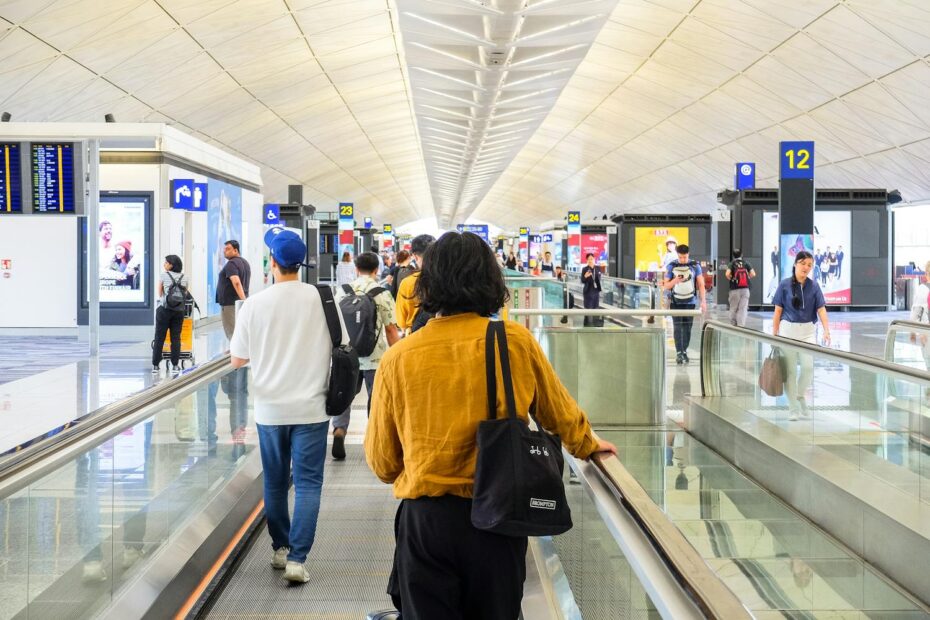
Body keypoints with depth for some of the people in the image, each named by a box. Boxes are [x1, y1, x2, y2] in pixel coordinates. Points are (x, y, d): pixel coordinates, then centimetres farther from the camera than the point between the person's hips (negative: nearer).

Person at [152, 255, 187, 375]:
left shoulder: (163, 275, -4)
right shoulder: (184, 277, 5)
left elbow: (160, 294, 4)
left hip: (165, 309, -3)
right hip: (179, 310, 3)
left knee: (159, 337, 4)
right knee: (176, 338, 5)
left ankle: (155, 365, 8)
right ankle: (175, 365, 3)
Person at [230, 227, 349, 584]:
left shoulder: (255, 304, -7)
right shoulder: (321, 298, -8)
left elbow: (237, 359, 1)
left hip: (270, 408, 1)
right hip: (311, 407, -1)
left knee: (275, 483, 17)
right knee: (308, 484, 3)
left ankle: (280, 548, 28)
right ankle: (296, 558, -5)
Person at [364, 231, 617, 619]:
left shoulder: (398, 357, -6)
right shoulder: (517, 342, -5)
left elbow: (381, 461, 3)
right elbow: (561, 412, 12)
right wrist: (588, 445, 33)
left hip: (425, 518, -1)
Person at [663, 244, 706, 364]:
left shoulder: (695, 266, -1)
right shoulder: (671, 266, -2)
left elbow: (701, 284, 0)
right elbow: (666, 286, 2)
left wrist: (703, 301, -7)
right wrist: (675, 280, -19)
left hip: (690, 302, 1)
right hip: (676, 302, -1)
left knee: (687, 327, 5)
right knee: (677, 327, -8)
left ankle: (684, 352, 18)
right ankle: (679, 353, -11)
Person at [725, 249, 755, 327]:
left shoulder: (732, 264, -2)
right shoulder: (746, 263, 5)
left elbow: (727, 274, -17)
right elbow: (753, 274, -4)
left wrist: (730, 279, 3)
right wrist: (747, 277, 14)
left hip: (735, 289, -1)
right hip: (745, 289, 1)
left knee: (733, 309, 10)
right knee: (743, 309, 0)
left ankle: (732, 325, 17)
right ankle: (741, 325, -8)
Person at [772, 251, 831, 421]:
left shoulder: (814, 286, 2)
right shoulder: (785, 285, -3)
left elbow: (821, 309, -4)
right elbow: (778, 311, 0)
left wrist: (826, 330, -17)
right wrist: (774, 334, -1)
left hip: (807, 330, 1)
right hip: (788, 329, -1)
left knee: (808, 366, -11)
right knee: (790, 369, 2)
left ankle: (800, 396, 17)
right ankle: (793, 408, 12)